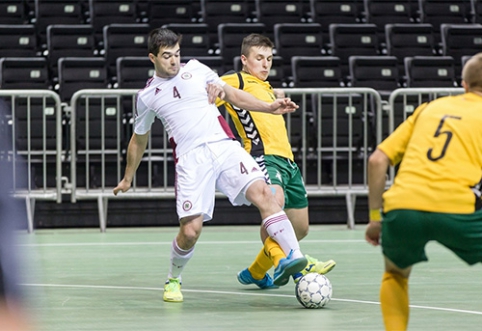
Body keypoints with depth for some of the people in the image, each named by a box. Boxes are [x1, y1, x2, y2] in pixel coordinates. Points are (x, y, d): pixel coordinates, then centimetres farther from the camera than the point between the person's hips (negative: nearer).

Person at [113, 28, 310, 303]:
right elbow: (139, 139, 26)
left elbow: (232, 94, 22)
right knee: (190, 230, -11)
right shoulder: (147, 96, 13)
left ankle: (294, 256, -32)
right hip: (191, 159, -1)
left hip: (225, 146, 1)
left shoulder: (196, 69, 14)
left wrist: (270, 107, 10)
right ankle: (173, 280, 17)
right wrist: (128, 178, 35)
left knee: (262, 192, -24)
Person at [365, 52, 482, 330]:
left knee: (396, 273, 31)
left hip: (401, 206, 4)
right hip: (457, 208, -4)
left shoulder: (429, 109, 26)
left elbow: (377, 160, 18)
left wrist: (375, 216, 23)